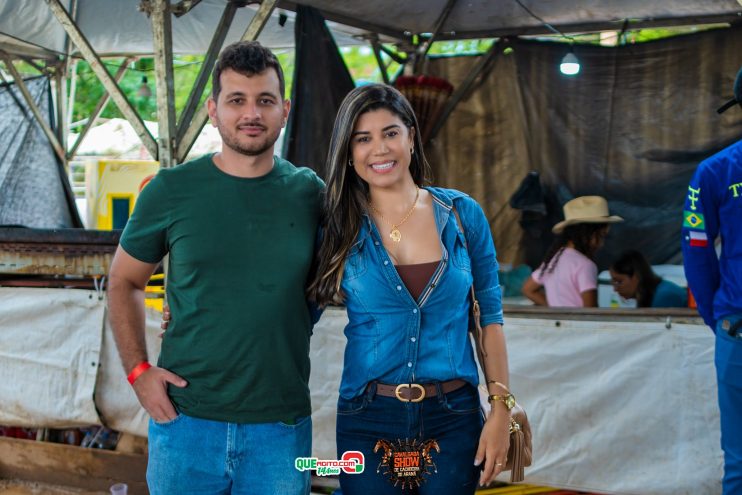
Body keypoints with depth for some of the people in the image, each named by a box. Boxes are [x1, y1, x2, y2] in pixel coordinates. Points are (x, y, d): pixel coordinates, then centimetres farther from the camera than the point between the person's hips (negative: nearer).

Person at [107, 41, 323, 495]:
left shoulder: (310, 194, 0)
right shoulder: (171, 190, -2)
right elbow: (125, 282, 8)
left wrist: (286, 339, -1)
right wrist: (138, 370, -2)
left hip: (281, 427, 1)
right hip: (185, 421, 0)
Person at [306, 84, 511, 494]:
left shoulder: (462, 214, 0)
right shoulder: (339, 228, -1)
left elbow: (489, 316, 4)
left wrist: (500, 409, -1)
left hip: (454, 418, 0)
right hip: (368, 420, 0)